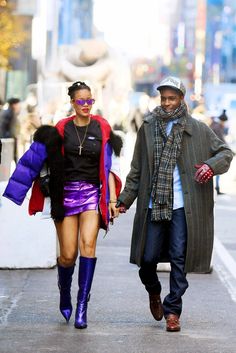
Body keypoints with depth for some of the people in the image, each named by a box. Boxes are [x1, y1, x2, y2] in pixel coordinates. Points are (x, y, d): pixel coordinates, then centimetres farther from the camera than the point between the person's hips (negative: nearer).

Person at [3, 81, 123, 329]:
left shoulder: (102, 129, 4)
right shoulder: (61, 130, 4)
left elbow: (110, 167, 6)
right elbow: (34, 160, 6)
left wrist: (113, 199, 1)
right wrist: (15, 193, 1)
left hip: (92, 193, 0)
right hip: (65, 194, 1)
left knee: (87, 244, -21)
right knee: (68, 254, -2)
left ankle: (82, 306, -20)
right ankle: (64, 294, 29)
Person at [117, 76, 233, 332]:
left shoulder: (198, 130, 3)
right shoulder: (148, 128, 7)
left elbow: (225, 152, 10)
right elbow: (137, 169, 11)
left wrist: (212, 165, -11)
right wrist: (125, 200, 5)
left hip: (182, 206, -1)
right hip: (153, 205, 1)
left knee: (178, 258, -2)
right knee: (148, 258, 3)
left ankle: (172, 310, 8)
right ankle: (154, 293, 34)